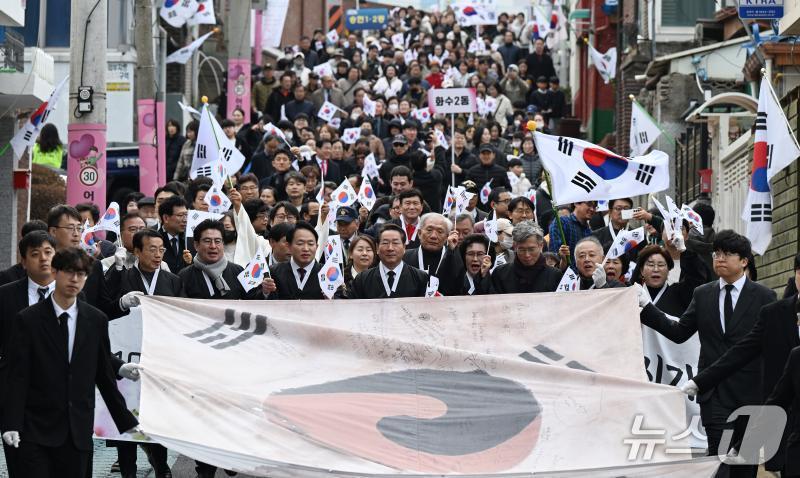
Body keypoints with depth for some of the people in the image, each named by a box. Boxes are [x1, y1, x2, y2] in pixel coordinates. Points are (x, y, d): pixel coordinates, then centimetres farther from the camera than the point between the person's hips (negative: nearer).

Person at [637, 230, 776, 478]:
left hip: (749, 390, -1)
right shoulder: (703, 295, 9)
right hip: (714, 392, 1)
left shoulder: (763, 297, 1)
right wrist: (647, 307, -3)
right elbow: (679, 332, 7)